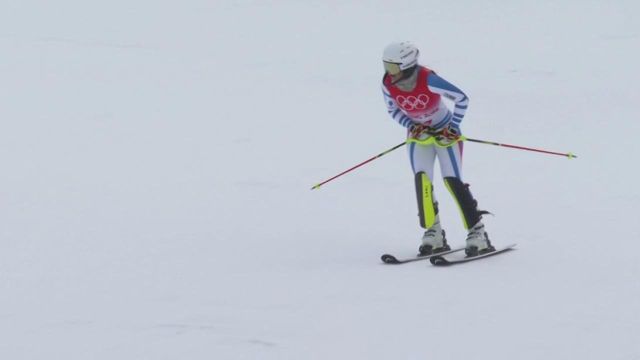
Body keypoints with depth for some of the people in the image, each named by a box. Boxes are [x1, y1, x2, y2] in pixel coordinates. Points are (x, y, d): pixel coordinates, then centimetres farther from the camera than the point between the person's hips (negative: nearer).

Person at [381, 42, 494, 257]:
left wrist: (452, 128, -21)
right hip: (418, 134, 4)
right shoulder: (388, 84, -17)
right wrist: (412, 127, -14)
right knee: (422, 180, -15)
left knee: (452, 180, -14)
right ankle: (433, 235, -6)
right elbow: (393, 110, 1)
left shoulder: (428, 80, -31)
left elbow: (461, 98, -23)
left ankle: (477, 233, -5)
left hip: (444, 132, -4)